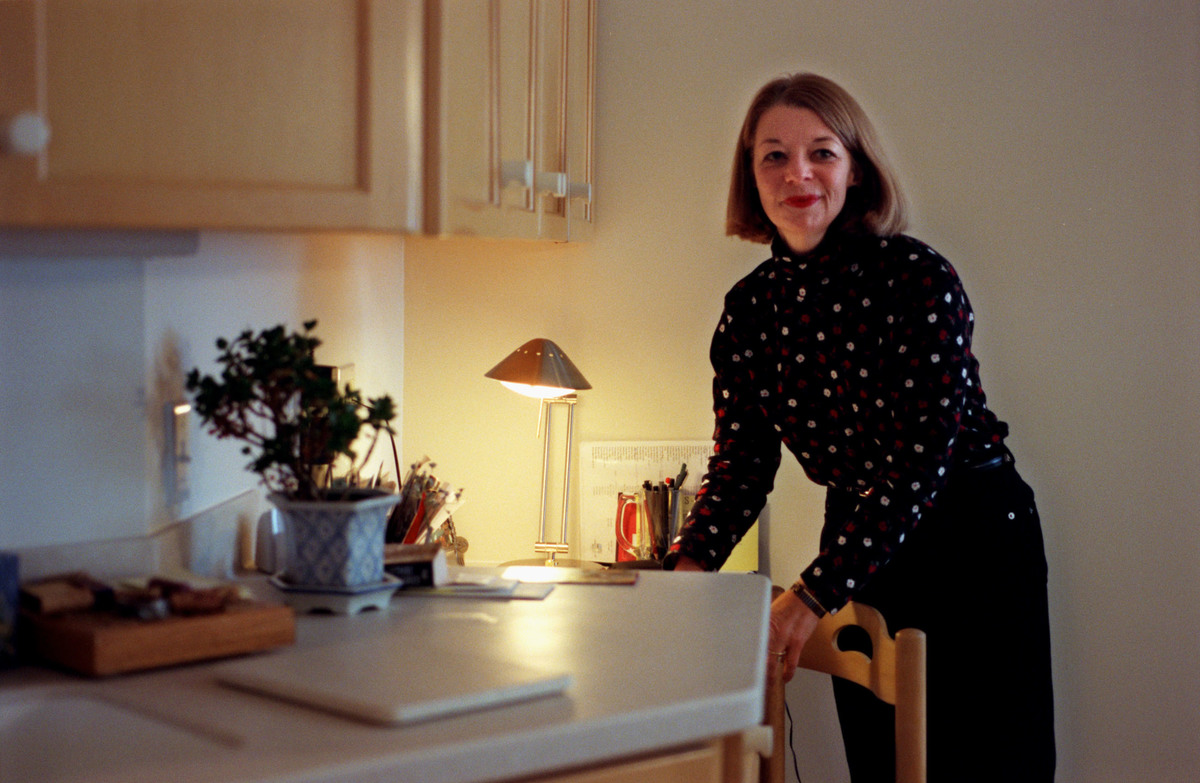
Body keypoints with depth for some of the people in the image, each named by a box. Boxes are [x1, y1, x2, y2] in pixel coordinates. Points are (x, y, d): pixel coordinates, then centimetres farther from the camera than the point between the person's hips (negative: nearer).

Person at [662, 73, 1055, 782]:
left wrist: (816, 592, -26)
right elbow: (742, 463, 4)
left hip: (970, 538, -5)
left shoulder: (918, 278, -18)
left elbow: (922, 458, -23)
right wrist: (690, 564, -15)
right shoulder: (750, 307, 0)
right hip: (860, 541, 5)